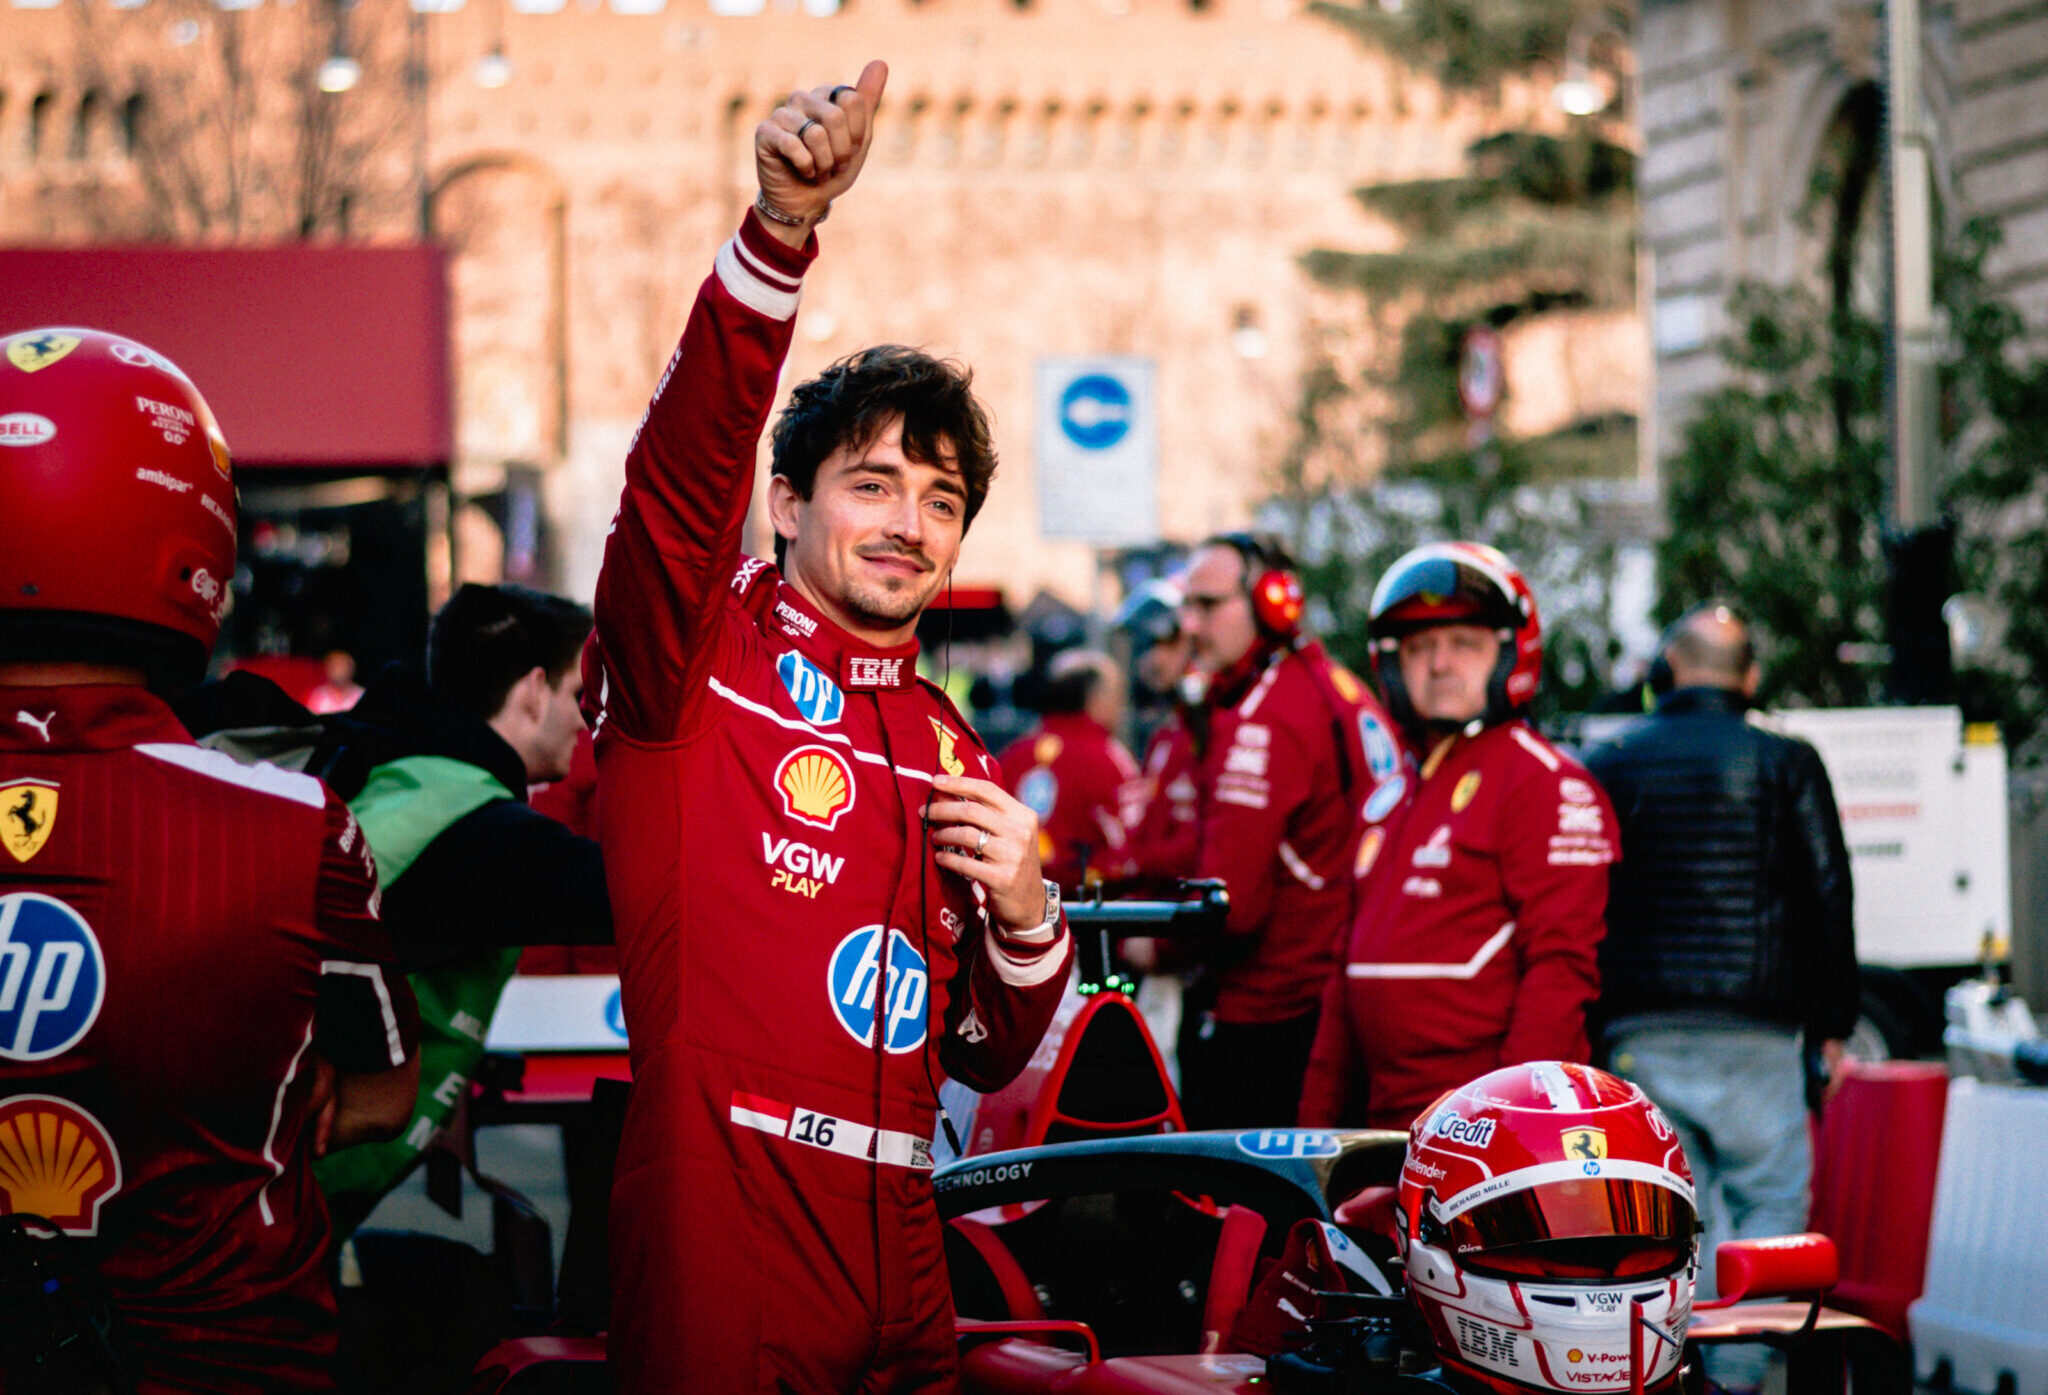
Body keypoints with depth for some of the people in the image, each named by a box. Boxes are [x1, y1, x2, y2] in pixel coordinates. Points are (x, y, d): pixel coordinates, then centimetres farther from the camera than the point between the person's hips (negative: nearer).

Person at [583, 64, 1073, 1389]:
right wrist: (783, 230, -36)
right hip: (715, 1249, -6)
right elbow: (689, 454, -22)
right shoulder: (699, 653, -1)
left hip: (896, 1261, 6)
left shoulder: (953, 754, 18)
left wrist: (1023, 913, 1)